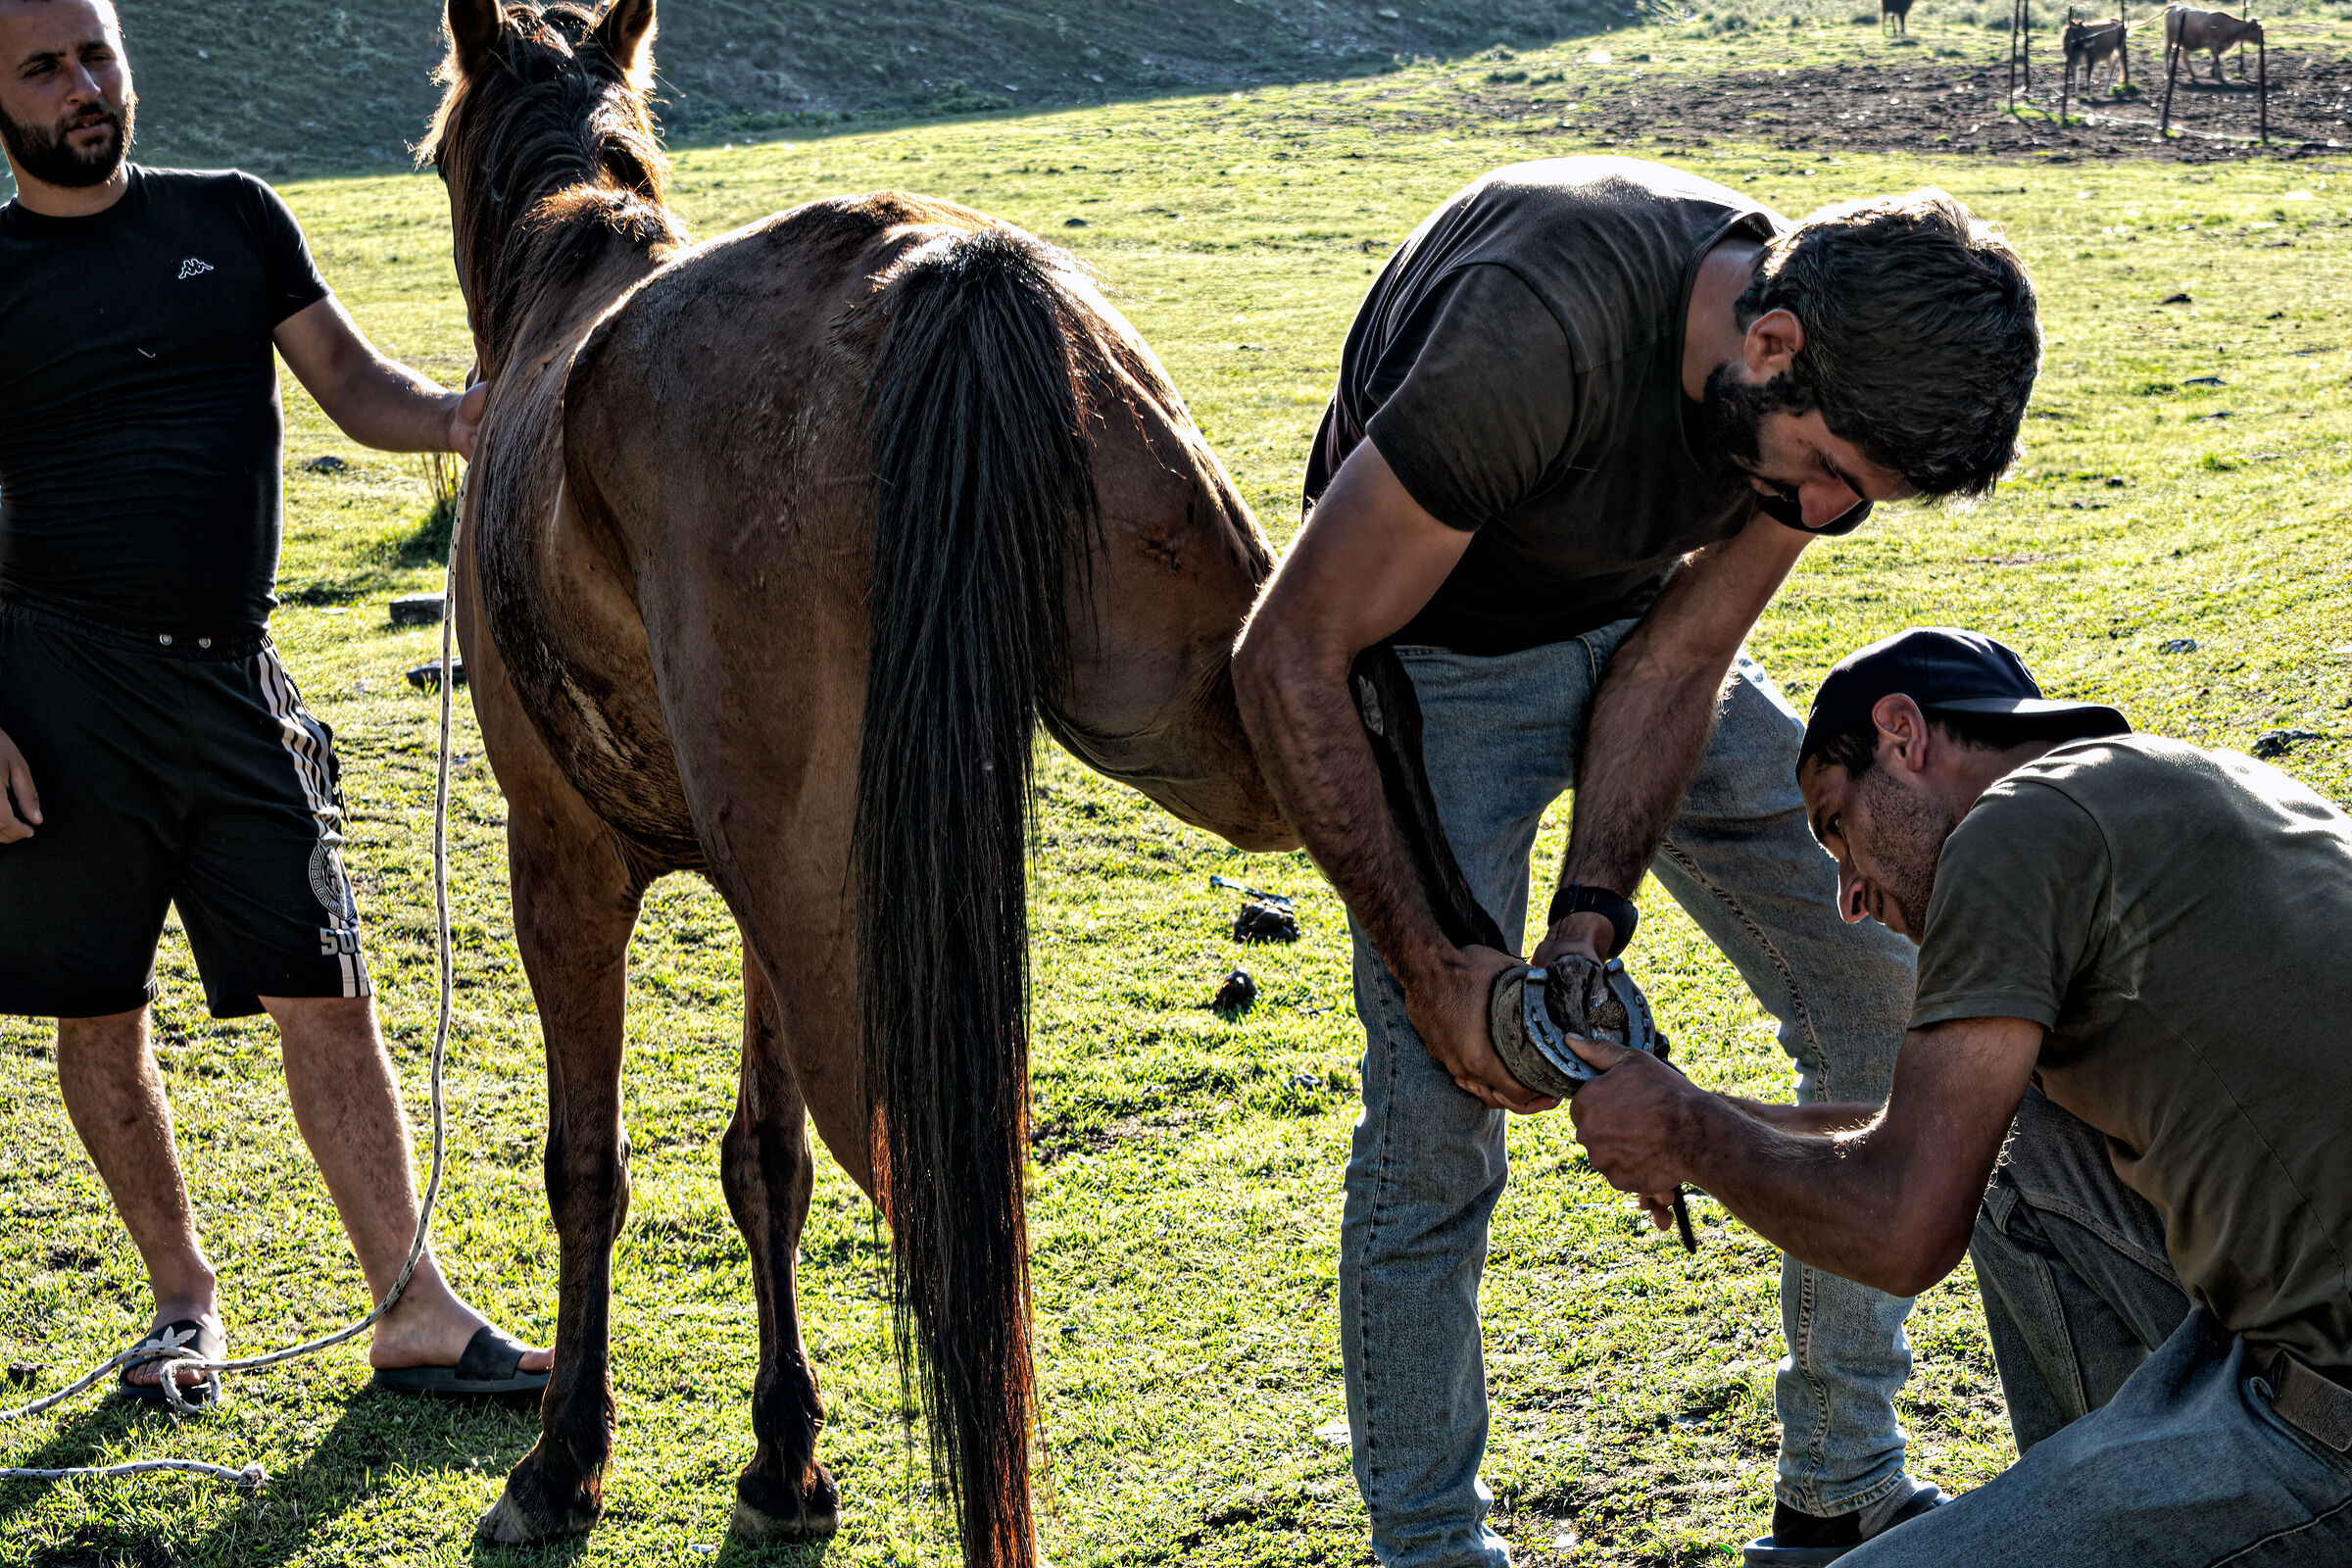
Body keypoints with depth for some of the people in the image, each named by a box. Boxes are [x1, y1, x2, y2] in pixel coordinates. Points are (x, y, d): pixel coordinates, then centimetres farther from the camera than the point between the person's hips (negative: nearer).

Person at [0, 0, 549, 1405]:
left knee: (330, 1000, -1)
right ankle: (186, 1301, 22)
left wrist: (451, 418, -19)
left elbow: (351, 381, 4)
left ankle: (418, 1314, 3)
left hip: (235, 678, 2)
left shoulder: (232, 219, 9)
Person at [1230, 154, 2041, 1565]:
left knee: (1885, 1008, 2)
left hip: (1639, 637, 6)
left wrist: (1591, 917, -22)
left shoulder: (1849, 384, -20)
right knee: (1434, 1122, -12)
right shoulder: (1537, 331, -40)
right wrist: (1426, 960, -28)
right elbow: (1287, 658, -31)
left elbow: (1681, 657, -9)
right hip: (1430, 650, -6)